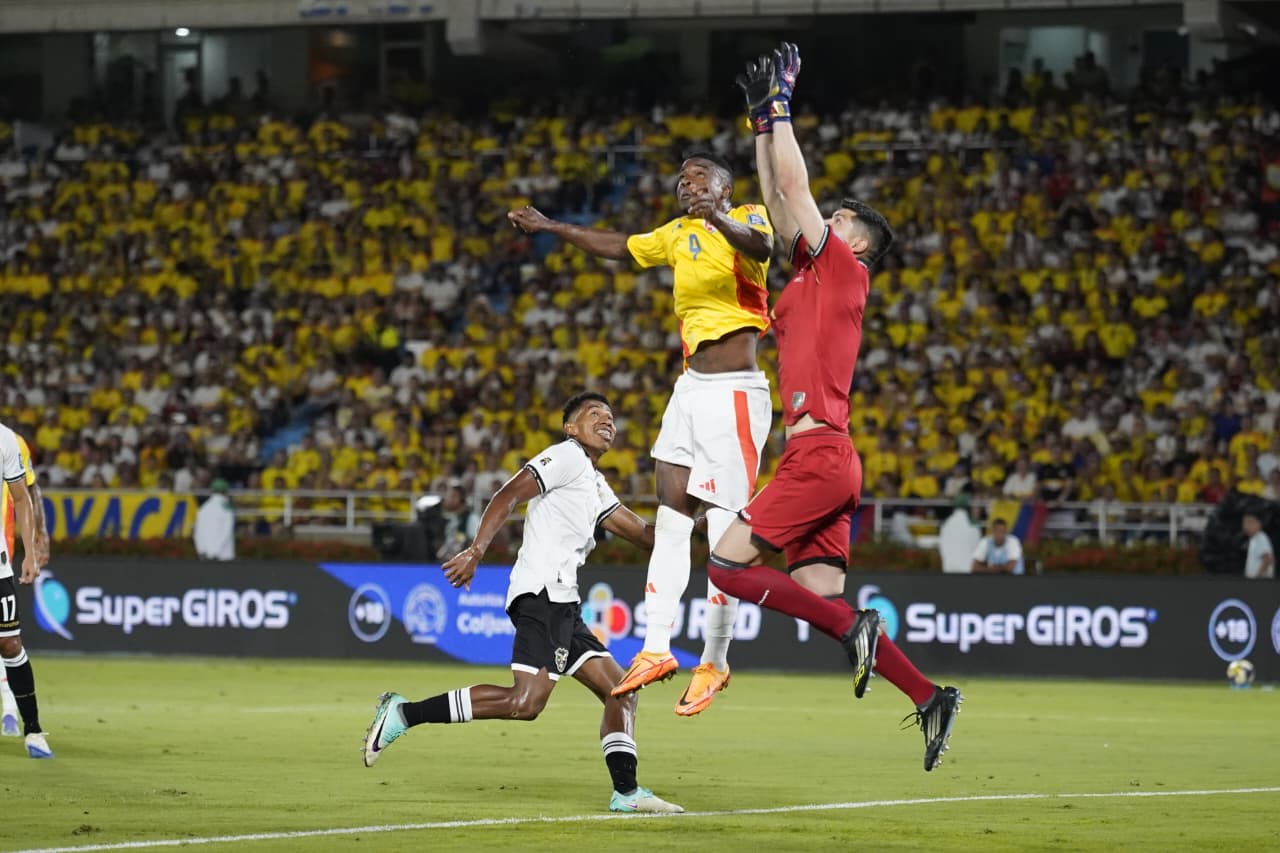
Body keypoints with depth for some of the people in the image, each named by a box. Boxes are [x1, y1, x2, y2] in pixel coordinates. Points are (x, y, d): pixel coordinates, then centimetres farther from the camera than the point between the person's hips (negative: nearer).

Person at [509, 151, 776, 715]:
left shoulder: (747, 218, -7)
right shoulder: (679, 235, 15)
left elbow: (760, 247, -31)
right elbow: (621, 248, 32)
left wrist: (720, 220, -51)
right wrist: (551, 228, 36)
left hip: (735, 393, -8)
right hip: (691, 388, 8)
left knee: (725, 532, -8)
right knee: (670, 520, 6)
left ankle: (713, 662, -2)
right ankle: (656, 649, 9)